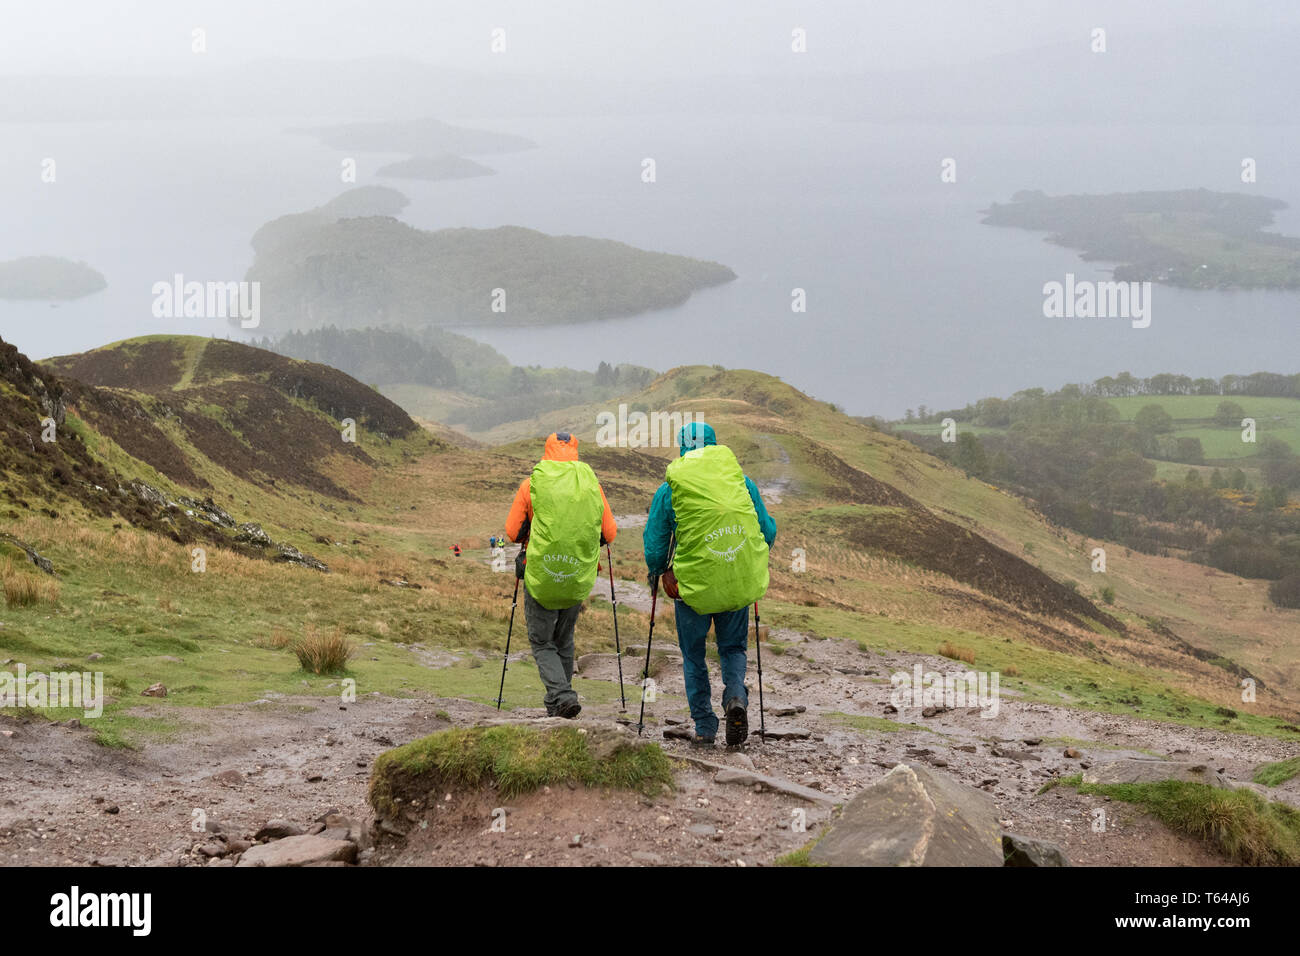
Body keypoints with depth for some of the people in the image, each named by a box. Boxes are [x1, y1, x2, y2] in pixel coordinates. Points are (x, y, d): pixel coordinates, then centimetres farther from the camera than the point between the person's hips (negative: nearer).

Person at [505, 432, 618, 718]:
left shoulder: (532, 484, -3)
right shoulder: (591, 483, 3)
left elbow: (513, 532, -1)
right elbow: (609, 533, 4)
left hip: (540, 576, -3)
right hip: (578, 578, 3)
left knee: (542, 642, 7)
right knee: (564, 640, 20)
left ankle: (562, 694, -15)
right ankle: (556, 705, 25)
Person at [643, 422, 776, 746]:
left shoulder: (669, 490, -4)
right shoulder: (742, 482, 2)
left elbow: (654, 542, -1)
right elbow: (768, 531, 8)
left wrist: (660, 572, 17)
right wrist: (751, 560, 25)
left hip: (693, 585, -1)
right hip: (739, 585, 1)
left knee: (693, 655, 15)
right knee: (733, 647, 18)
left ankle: (704, 726, 12)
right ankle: (736, 695, -10)